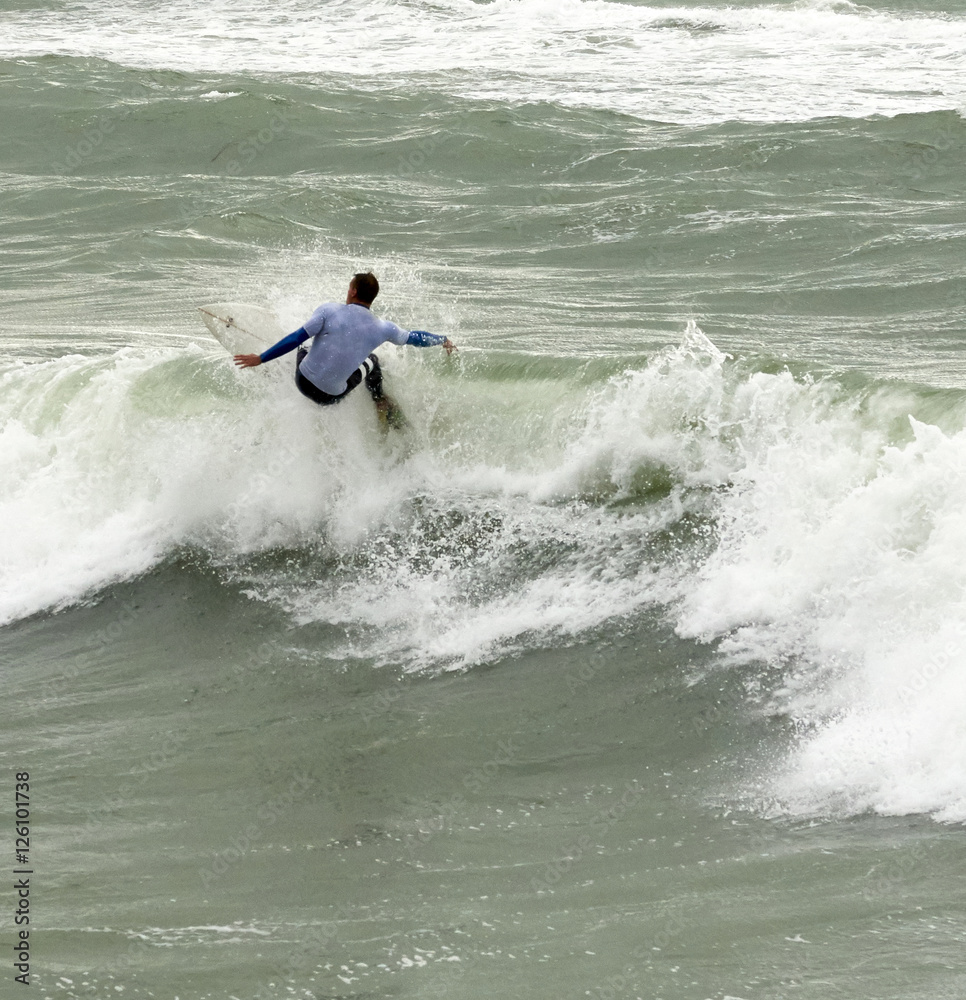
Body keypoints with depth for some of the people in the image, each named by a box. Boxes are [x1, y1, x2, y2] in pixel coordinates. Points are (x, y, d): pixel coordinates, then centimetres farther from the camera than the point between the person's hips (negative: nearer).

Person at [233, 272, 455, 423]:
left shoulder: (330, 310, -11)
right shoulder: (381, 328, -6)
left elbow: (297, 338, -13)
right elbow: (413, 338, 10)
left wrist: (260, 358, -6)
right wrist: (443, 341, 30)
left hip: (304, 381, 0)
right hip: (332, 397, 0)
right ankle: (381, 403, 38)